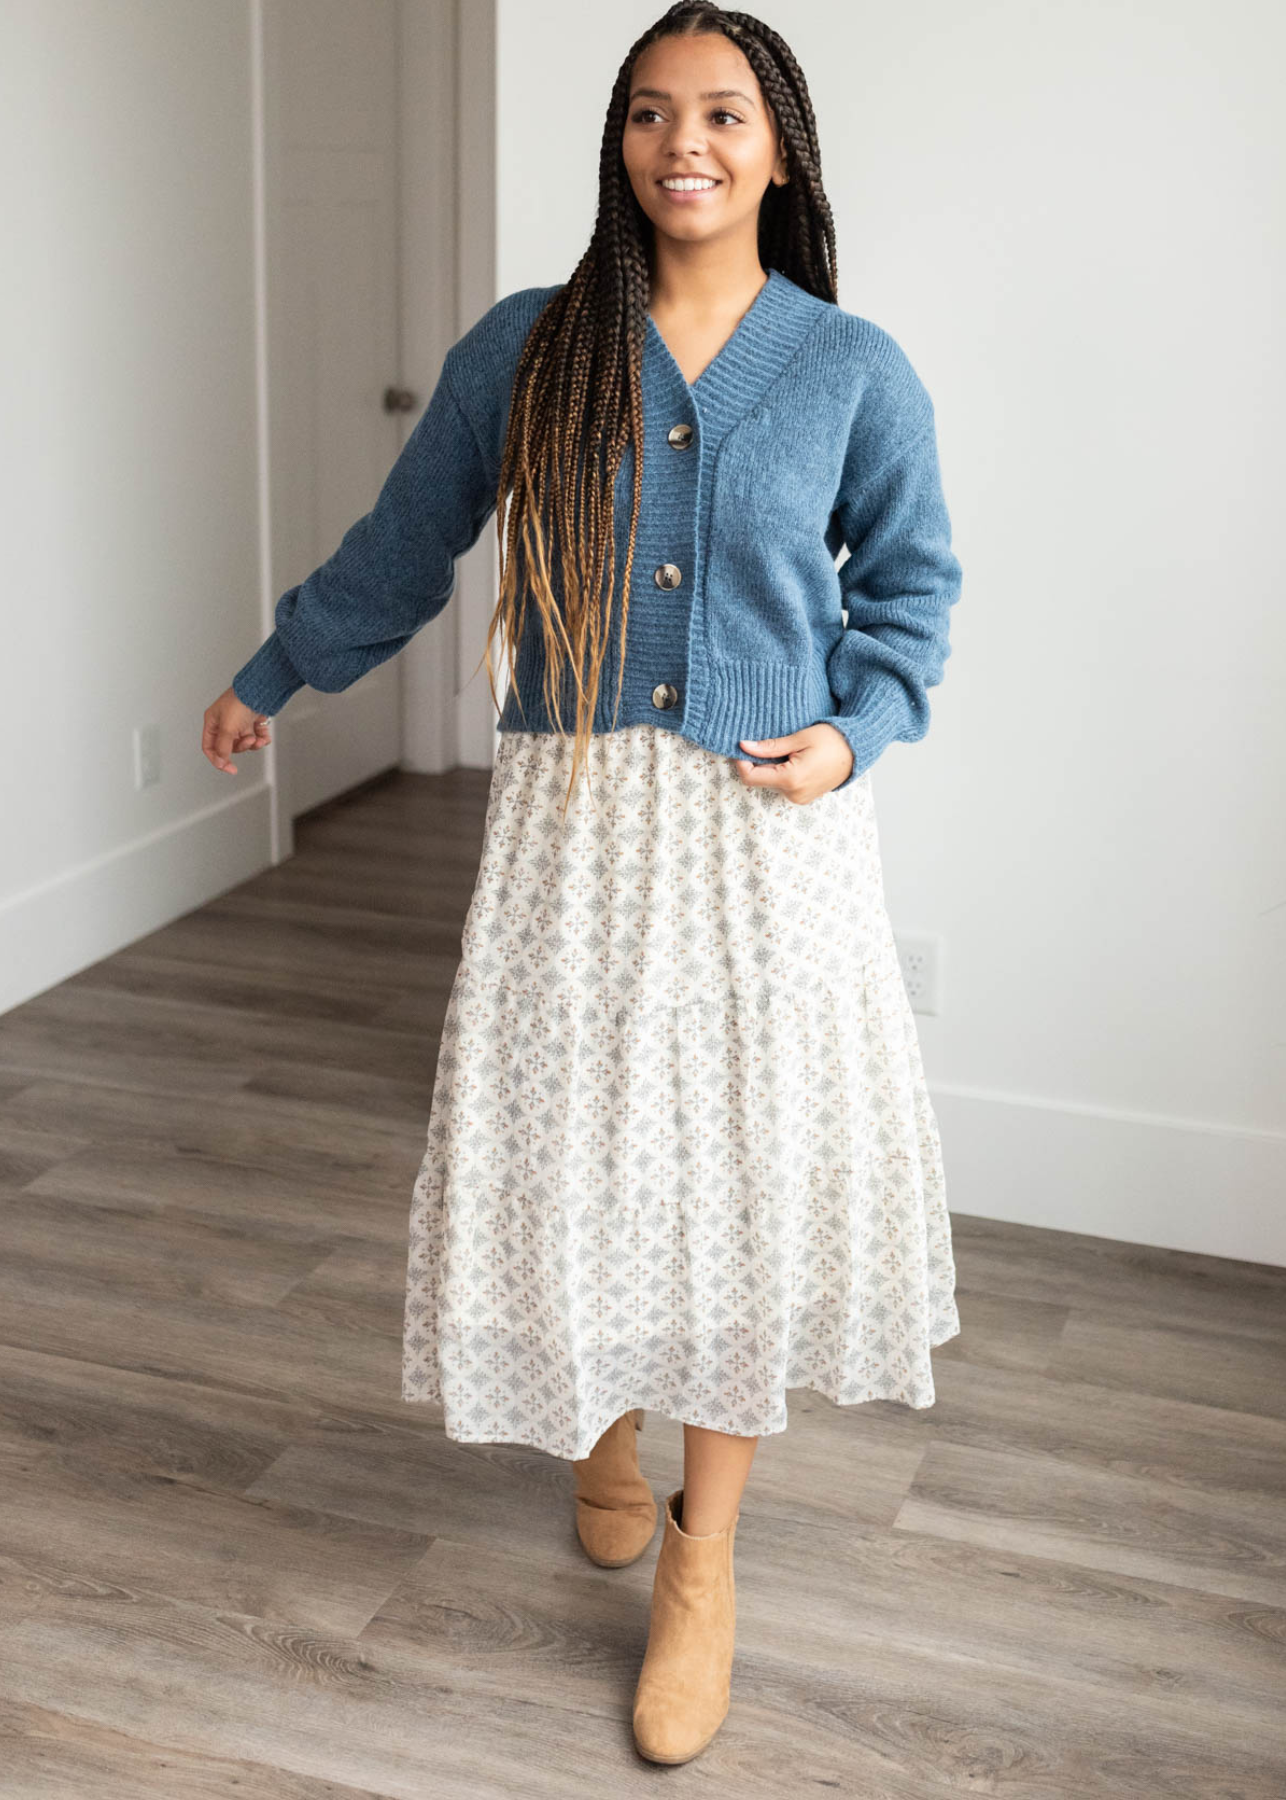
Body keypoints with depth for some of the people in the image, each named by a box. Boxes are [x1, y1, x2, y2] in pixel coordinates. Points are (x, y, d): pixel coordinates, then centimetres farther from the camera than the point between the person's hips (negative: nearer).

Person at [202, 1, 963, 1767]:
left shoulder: (855, 370, 0)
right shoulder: (526, 349, 1)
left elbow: (911, 581, 11)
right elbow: (402, 548, 12)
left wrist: (853, 729, -5)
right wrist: (271, 677, 21)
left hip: (769, 824, 0)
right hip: (574, 818, 1)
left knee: (749, 1163, 3)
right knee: (571, 1145, 6)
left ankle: (705, 1553, 20)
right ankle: (604, 1422, 38)